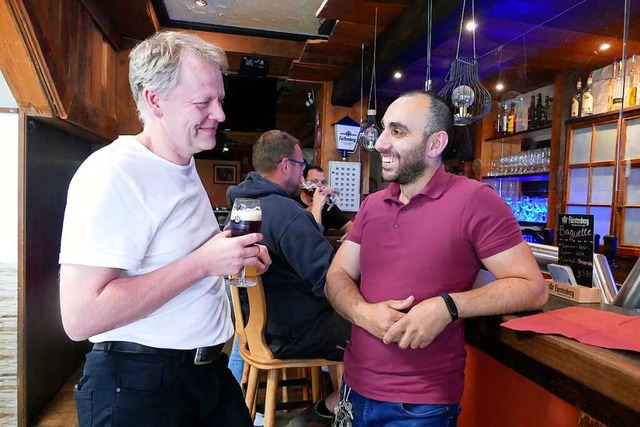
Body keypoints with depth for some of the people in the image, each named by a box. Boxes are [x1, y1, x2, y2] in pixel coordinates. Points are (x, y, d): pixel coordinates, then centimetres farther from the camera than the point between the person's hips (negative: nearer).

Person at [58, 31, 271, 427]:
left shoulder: (184, 165, 8)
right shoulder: (114, 172, -21)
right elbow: (80, 317, -26)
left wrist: (236, 253, 2)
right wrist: (203, 262, -26)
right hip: (139, 384, -8)